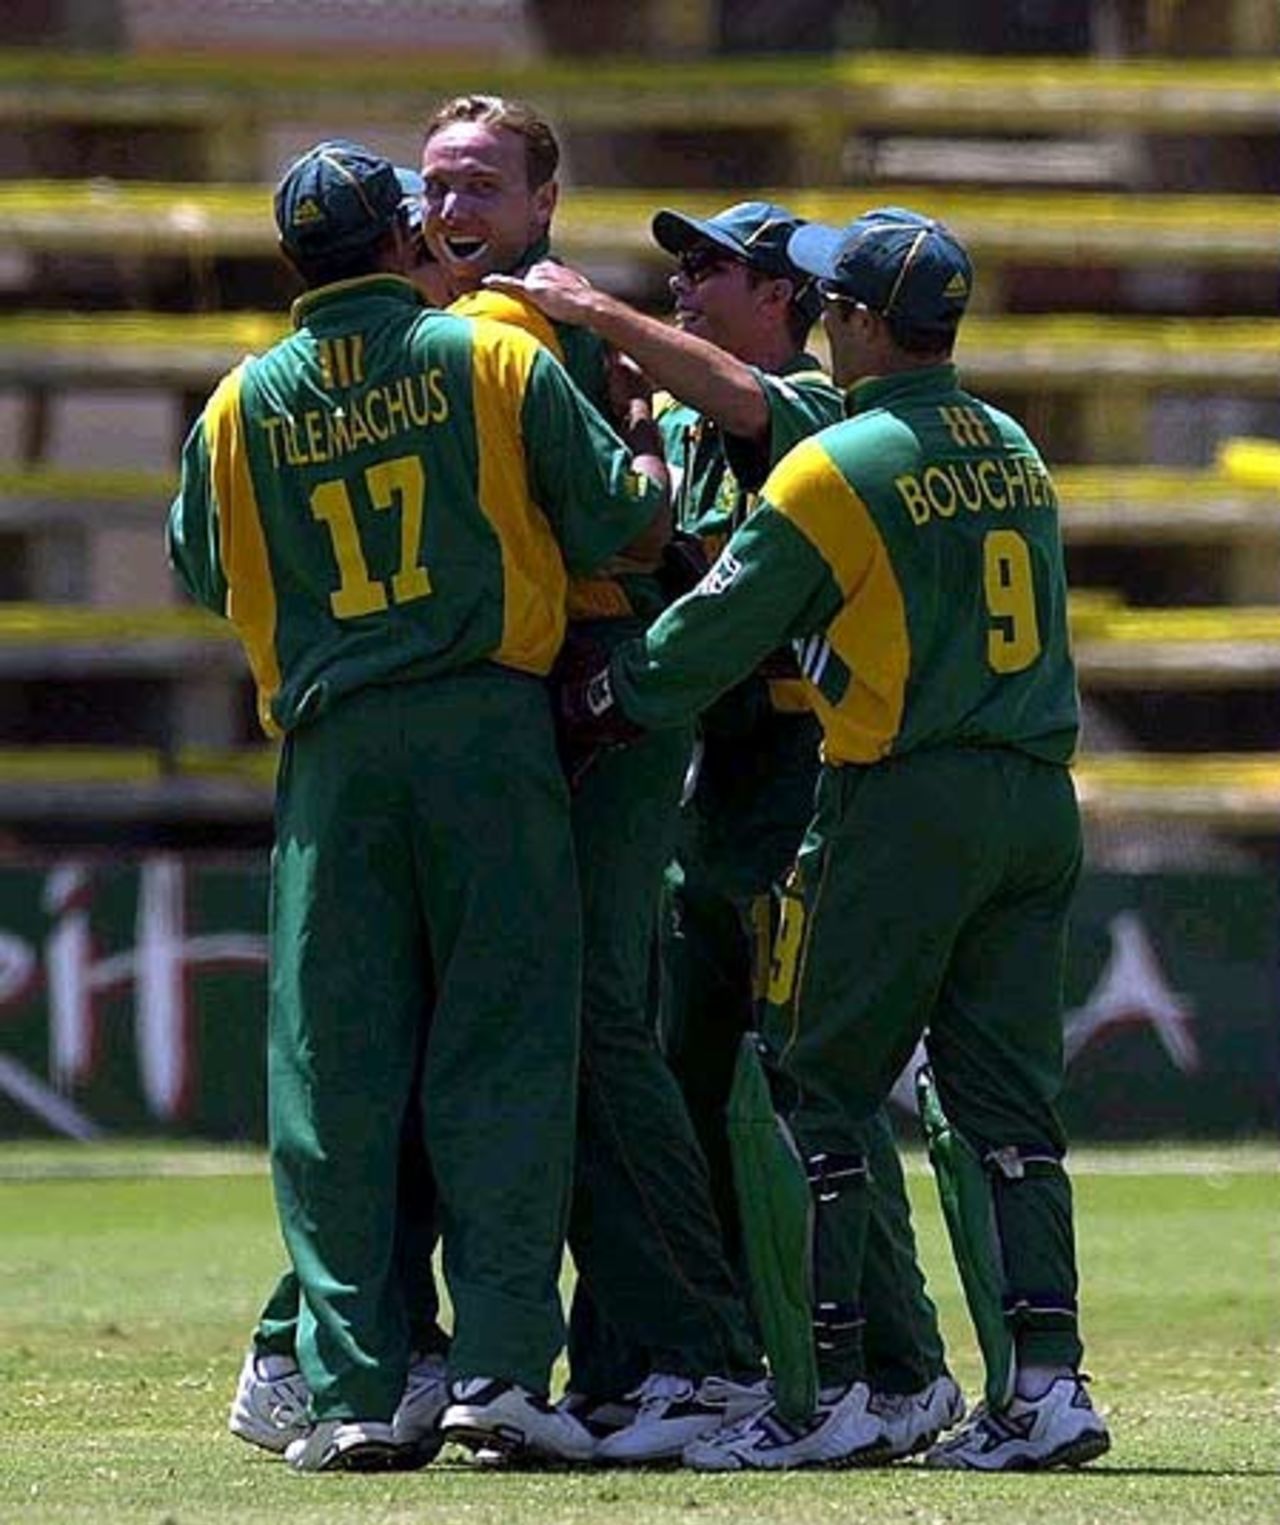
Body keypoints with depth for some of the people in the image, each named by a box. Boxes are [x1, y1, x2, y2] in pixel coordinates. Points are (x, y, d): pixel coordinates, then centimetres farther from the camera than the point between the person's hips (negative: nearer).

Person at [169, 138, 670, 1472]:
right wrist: (648, 445, 22)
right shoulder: (492, 359, 0)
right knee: (503, 1048, 0)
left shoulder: (240, 408, 6)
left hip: (331, 752, 2)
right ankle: (500, 1365, -9)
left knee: (334, 1069, 3)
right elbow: (628, 525, 1)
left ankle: (352, 1390, -2)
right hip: (489, 729, -2)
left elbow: (204, 573, 19)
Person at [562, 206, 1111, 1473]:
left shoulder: (836, 467, -9)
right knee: (1006, 1096, 8)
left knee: (816, 1086, 1)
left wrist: (582, 712, 6)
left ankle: (828, 1391, -3)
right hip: (1041, 799, 6)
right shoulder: (1016, 454, 12)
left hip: (902, 800, -6)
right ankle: (1045, 1380, -1)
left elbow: (714, 634, -7)